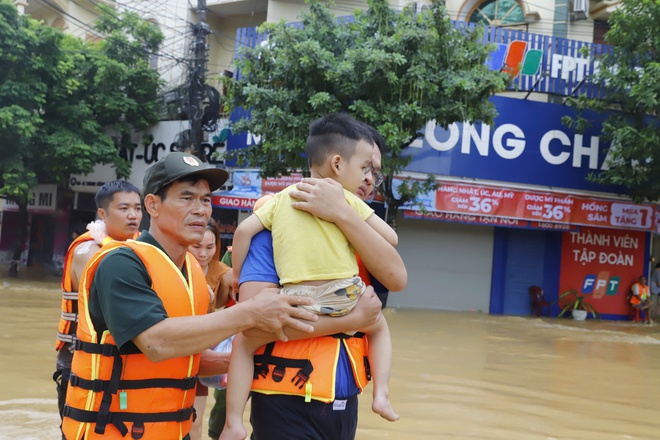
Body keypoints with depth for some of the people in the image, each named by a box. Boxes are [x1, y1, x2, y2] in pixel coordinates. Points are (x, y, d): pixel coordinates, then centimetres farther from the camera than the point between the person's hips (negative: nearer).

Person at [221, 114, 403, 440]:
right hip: (345, 297, 0)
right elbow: (390, 239, 7)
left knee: (243, 343, 17)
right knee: (379, 327, 30)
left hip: (298, 300, 1)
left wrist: (237, 274, 18)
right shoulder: (348, 200, 6)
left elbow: (244, 230, 5)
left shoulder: (281, 199, 13)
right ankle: (381, 394, 16)